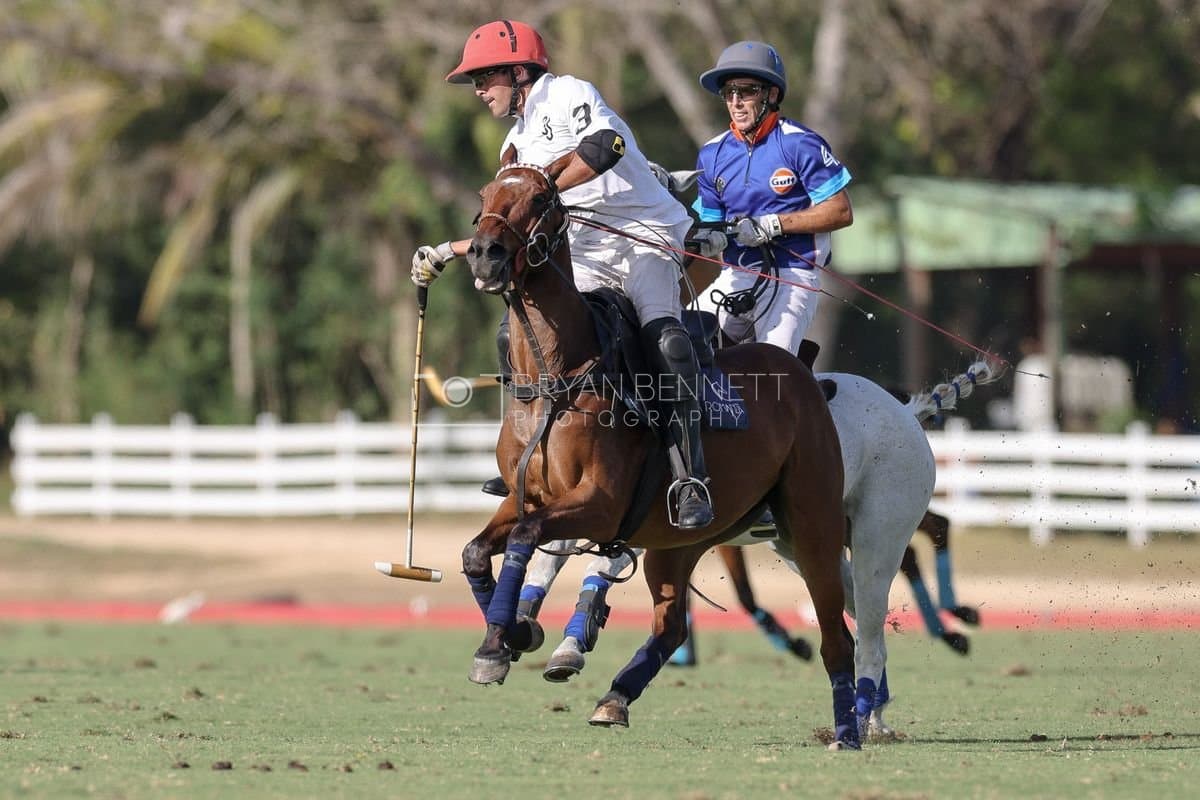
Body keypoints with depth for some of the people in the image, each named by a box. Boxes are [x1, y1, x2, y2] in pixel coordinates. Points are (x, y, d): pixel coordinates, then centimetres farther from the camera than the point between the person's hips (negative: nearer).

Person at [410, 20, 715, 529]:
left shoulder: (567, 95, -5)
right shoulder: (517, 145, 21)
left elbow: (606, 145, -25)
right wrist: (448, 253, 21)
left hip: (645, 238, -9)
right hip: (585, 256, 9)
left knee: (663, 337, -30)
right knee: (516, 336, -7)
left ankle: (694, 480, -32)